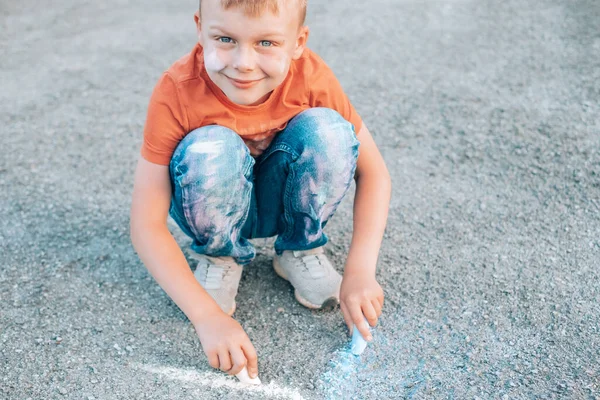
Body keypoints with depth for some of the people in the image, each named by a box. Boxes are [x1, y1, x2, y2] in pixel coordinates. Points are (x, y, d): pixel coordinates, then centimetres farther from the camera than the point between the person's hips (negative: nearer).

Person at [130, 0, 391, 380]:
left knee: (328, 130, -27)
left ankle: (300, 250, -2)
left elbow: (373, 172, -16)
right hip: (218, 206, -1)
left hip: (281, 200, 2)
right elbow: (146, 224, -28)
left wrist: (360, 271, -27)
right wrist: (207, 316, -36)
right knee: (211, 152, -35)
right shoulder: (176, 92, -29)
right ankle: (220, 257, -4)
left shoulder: (312, 77, -24)